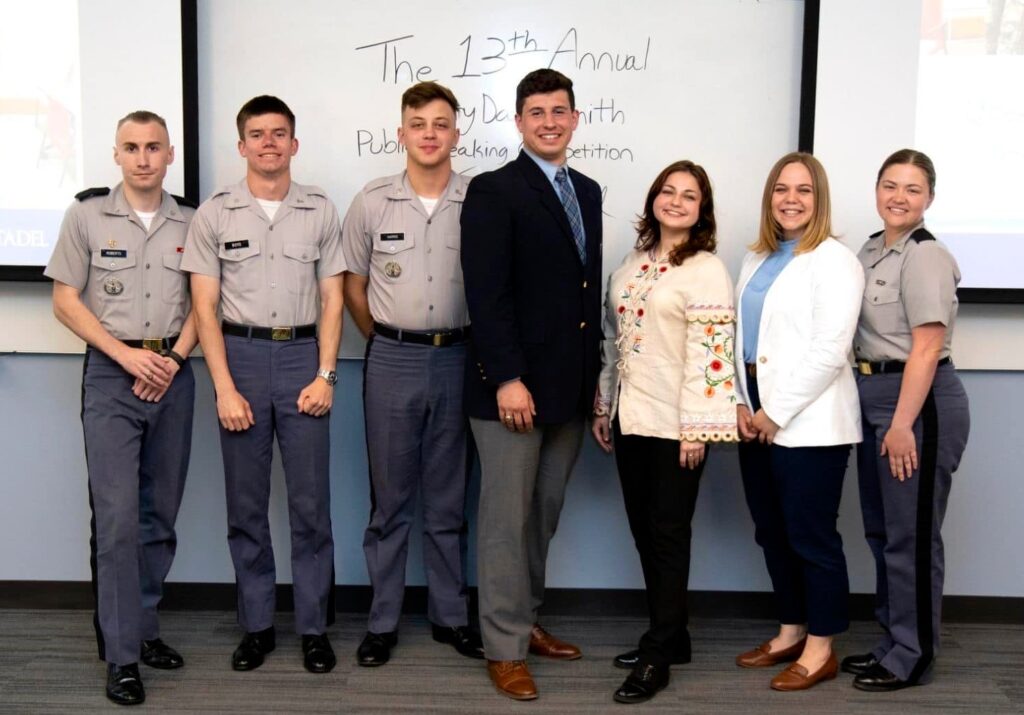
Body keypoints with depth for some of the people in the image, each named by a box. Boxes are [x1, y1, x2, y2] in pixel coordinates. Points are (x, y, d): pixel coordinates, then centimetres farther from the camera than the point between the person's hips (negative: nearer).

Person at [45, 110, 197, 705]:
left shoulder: (190, 222, 6)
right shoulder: (87, 215, 0)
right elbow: (66, 300, 0)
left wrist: (173, 357, -7)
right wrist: (125, 354, -11)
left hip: (173, 374, 3)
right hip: (111, 374, -3)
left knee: (161, 513, 9)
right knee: (117, 516, -7)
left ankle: (143, 627, 24)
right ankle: (122, 654, 0)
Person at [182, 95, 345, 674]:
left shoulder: (321, 210, 5)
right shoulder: (214, 214, 3)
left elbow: (332, 299, 5)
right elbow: (205, 307, 1)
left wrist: (325, 374, -4)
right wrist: (224, 388, -6)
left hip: (303, 355, 0)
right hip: (241, 354, 0)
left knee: (311, 502, 2)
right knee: (246, 503, 6)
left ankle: (315, 627, 14)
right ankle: (257, 625, 19)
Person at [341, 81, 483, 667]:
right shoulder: (372, 203, 1)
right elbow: (354, 287, 10)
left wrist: (480, 350, 4)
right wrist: (387, 343, 11)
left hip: (458, 359, 0)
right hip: (392, 361, 0)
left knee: (449, 499, 10)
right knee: (389, 498, 8)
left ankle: (451, 616, 23)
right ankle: (383, 622, 19)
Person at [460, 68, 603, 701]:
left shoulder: (588, 192, 14)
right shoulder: (494, 192, -7)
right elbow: (487, 295, -14)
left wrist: (596, 373, 12)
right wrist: (507, 379, -19)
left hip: (571, 387, 7)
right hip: (513, 386, -6)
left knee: (545, 514, 14)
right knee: (508, 519, 2)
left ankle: (527, 621, 29)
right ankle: (506, 648, 13)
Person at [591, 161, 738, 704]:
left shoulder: (707, 270, -9)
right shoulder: (633, 263, 12)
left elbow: (710, 353, -15)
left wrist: (696, 429, -18)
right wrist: (603, 407, 14)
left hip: (674, 424, -7)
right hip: (631, 418, 7)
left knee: (668, 535, 1)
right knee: (644, 532, 12)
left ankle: (657, 654, 10)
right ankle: (669, 636, 25)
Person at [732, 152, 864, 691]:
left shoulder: (834, 261, -8)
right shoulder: (756, 261, 15)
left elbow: (829, 352, -16)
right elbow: (739, 338, 13)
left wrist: (777, 413, -15)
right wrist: (740, 402, -1)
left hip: (809, 423, -7)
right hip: (757, 418, 7)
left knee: (811, 535, 0)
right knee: (771, 533, 14)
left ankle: (820, 650, 14)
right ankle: (790, 633, 29)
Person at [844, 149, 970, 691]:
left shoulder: (925, 256, -14)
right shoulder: (872, 250, 13)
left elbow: (927, 347, -19)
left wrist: (903, 424, -21)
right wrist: (881, 418, 17)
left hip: (919, 402, -9)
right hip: (874, 398, 9)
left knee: (911, 534, 0)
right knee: (881, 530, 15)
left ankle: (911, 658, 12)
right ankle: (893, 641, 28)